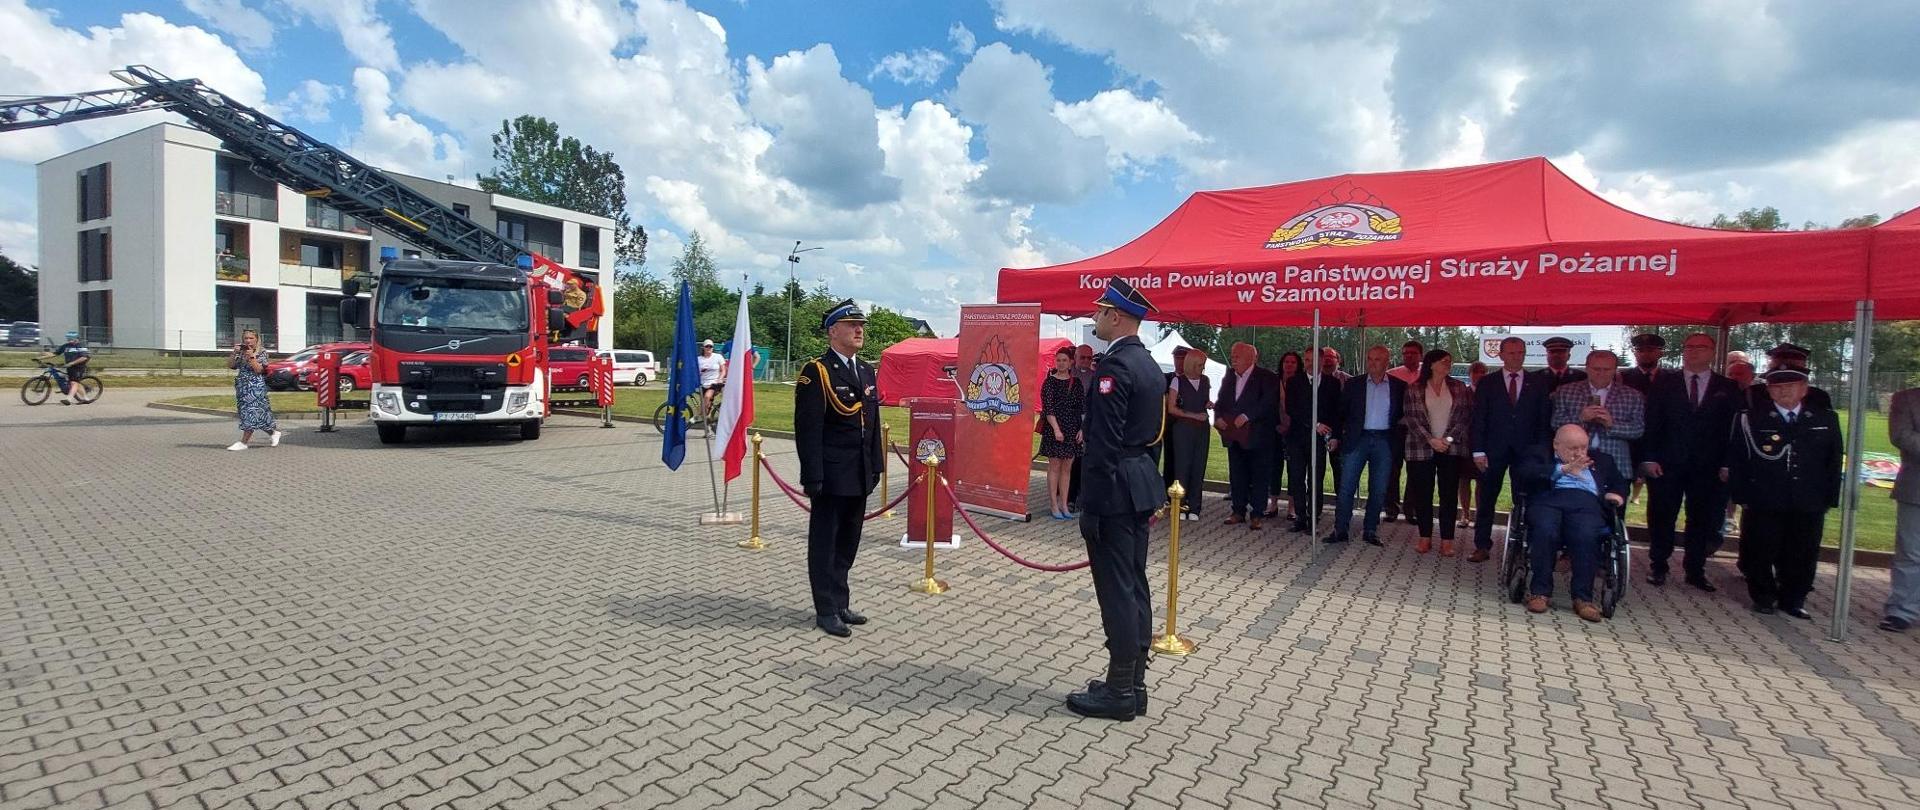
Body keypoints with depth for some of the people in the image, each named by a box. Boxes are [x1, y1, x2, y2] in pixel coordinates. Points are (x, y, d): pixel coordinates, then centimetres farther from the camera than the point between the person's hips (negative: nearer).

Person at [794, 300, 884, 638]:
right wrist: (813, 477, -18)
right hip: (831, 477, -7)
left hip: (860, 477, 7)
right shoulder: (816, 372, -11)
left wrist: (875, 467, 12)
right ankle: (826, 610, 17)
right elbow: (808, 429, -15)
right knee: (825, 543, 6)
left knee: (848, 543, 16)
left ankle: (841, 603, 29)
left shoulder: (866, 370, 12)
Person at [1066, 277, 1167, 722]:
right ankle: (1133, 683, 24)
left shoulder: (1114, 367, -17)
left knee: (1117, 589, -2)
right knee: (1134, 584, 14)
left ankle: (1120, 692, 8)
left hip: (1115, 489, -10)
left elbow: (1104, 444, -21)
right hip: (1142, 482, 10)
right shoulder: (1148, 364, 14)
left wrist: (1089, 505, -18)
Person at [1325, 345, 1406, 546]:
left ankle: (1370, 530, 17)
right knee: (1346, 486, -3)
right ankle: (1340, 530, 2)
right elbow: (1342, 412, 8)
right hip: (1357, 439, 0)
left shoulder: (1398, 386, 5)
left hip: (1384, 441, 1)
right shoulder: (1353, 384, 5)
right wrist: (1336, 436, 3)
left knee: (1378, 490, 6)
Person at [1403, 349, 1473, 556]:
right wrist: (1431, 440, -12)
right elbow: (1412, 419, -4)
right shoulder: (1414, 389, 2)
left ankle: (1447, 541, 6)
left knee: (1448, 494, 1)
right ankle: (1425, 537, 12)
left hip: (1451, 448, 1)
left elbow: (1466, 416, 2)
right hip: (1421, 449, -1)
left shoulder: (1459, 387, 7)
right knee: (1422, 494, 2)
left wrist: (1449, 439, -9)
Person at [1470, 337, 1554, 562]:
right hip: (1494, 450, 0)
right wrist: (1478, 451, -7)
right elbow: (1478, 419, 1)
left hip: (1526, 451, 0)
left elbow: (1544, 419, 3)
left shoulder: (1539, 382, 6)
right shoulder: (1487, 383, 4)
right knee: (1486, 500, 3)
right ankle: (1482, 547, 9)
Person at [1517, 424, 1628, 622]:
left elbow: (1620, 483, 31)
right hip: (1548, 499, -2)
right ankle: (1540, 592, -23)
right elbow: (1522, 472, 0)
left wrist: (1615, 495, 7)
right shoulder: (1540, 455, 20)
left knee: (1587, 535, -32)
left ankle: (1583, 598, -25)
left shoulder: (1601, 459, 32)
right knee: (1545, 530, -35)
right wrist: (1562, 469, -9)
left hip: (1587, 503, 2)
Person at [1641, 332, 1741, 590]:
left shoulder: (1728, 388, 7)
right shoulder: (1664, 382, 2)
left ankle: (1695, 570, 19)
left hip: (1708, 469, 1)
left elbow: (1732, 428, 4)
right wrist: (1649, 458, -8)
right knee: (1661, 518, 5)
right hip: (1666, 465, -1)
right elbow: (1651, 422, -1)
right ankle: (1657, 566, 17)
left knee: (1702, 520, 8)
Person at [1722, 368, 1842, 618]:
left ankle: (1793, 600, 24)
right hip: (1764, 504, -2)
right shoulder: (1750, 419, -2)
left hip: (1809, 505, 3)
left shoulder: (1827, 419, 8)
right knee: (1761, 553, 5)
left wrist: (1829, 499, 5)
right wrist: (1742, 495, -5)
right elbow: (1736, 459, 0)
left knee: (1802, 555, 9)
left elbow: (1834, 463, 10)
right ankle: (1763, 598, 20)